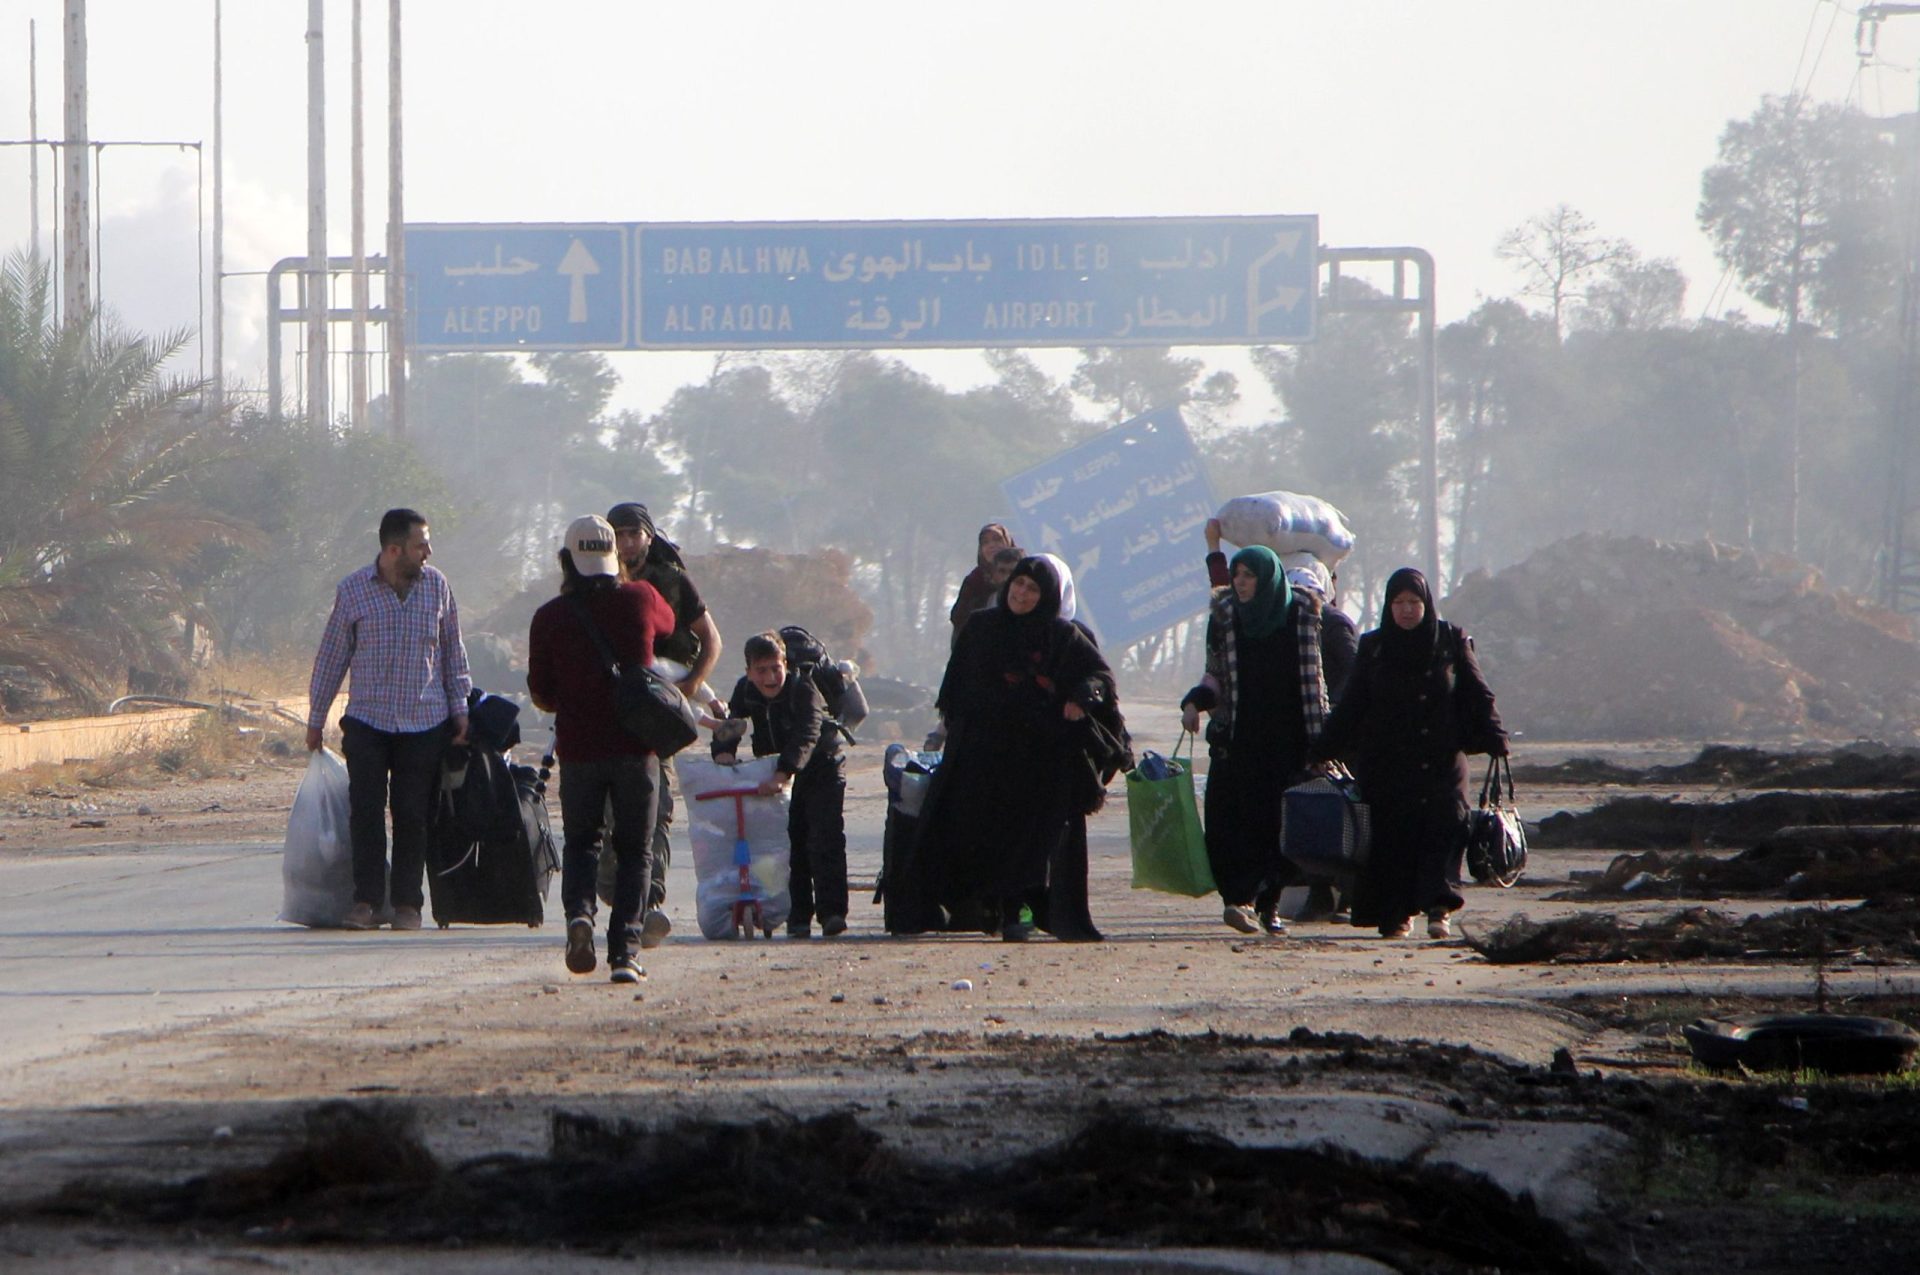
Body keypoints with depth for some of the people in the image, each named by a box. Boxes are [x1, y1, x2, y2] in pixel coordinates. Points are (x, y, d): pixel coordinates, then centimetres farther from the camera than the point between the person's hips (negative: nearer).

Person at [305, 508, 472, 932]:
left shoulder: (436, 586, 3)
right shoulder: (353, 590, -1)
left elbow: (453, 651, 12)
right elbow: (331, 656, 7)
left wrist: (461, 709, 9)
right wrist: (315, 719, 9)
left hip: (425, 722, 1)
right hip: (367, 719, -1)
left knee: (413, 815, 1)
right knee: (366, 811, -6)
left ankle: (408, 903, 9)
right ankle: (366, 901, 0)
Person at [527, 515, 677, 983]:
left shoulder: (551, 616, -3)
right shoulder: (640, 599, -1)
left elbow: (541, 695, 3)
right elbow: (669, 625, 24)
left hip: (578, 747, 0)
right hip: (636, 746, 0)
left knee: (580, 841, 16)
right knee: (634, 851, 7)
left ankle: (578, 910, -11)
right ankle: (623, 948, -4)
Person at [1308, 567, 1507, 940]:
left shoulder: (1452, 642, 5)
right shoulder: (1374, 649, 7)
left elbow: (1477, 696, 4)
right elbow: (1350, 706, 8)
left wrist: (1495, 740, -7)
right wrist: (1325, 751, 3)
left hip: (1442, 758, -1)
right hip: (1386, 763, 1)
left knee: (1444, 826, -15)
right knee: (1391, 834, -4)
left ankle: (1438, 910, -22)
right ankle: (1394, 914, 2)